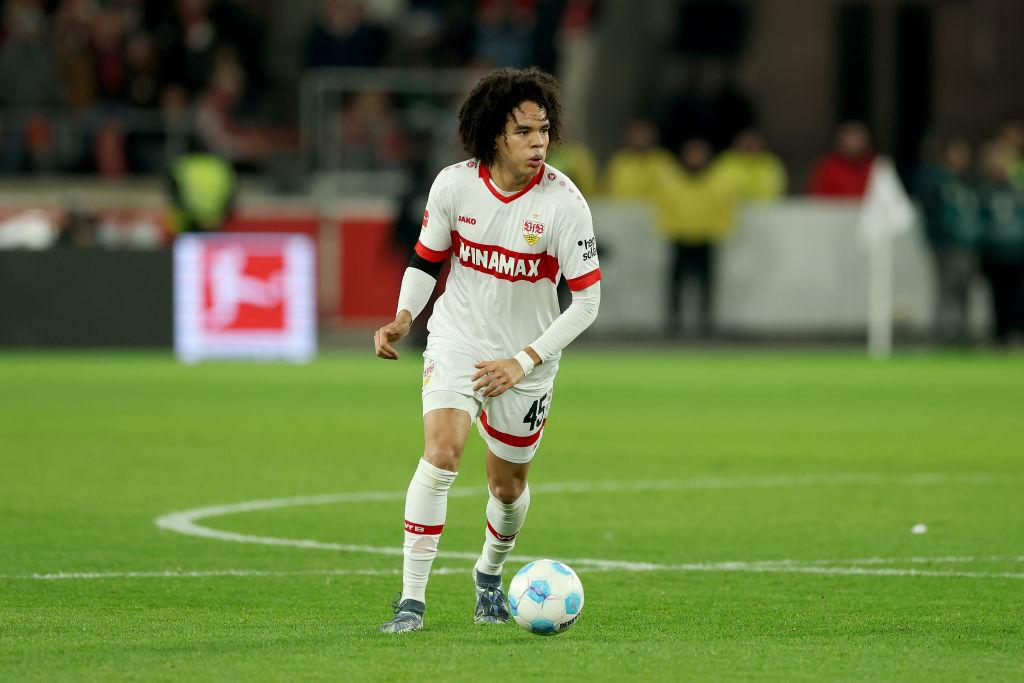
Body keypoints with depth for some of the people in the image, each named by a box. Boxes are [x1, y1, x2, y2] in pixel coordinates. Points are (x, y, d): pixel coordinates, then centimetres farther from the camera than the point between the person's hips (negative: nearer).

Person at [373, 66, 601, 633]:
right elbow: (427, 259, 6)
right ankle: (412, 599, -18)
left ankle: (489, 575, 44)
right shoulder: (454, 185, -11)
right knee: (441, 450, -23)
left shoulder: (563, 201, -17)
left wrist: (523, 362, -18)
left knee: (508, 486, 11)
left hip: (527, 359, 0)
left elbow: (587, 299, -13)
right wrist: (403, 319, -11)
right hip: (456, 340, 0)